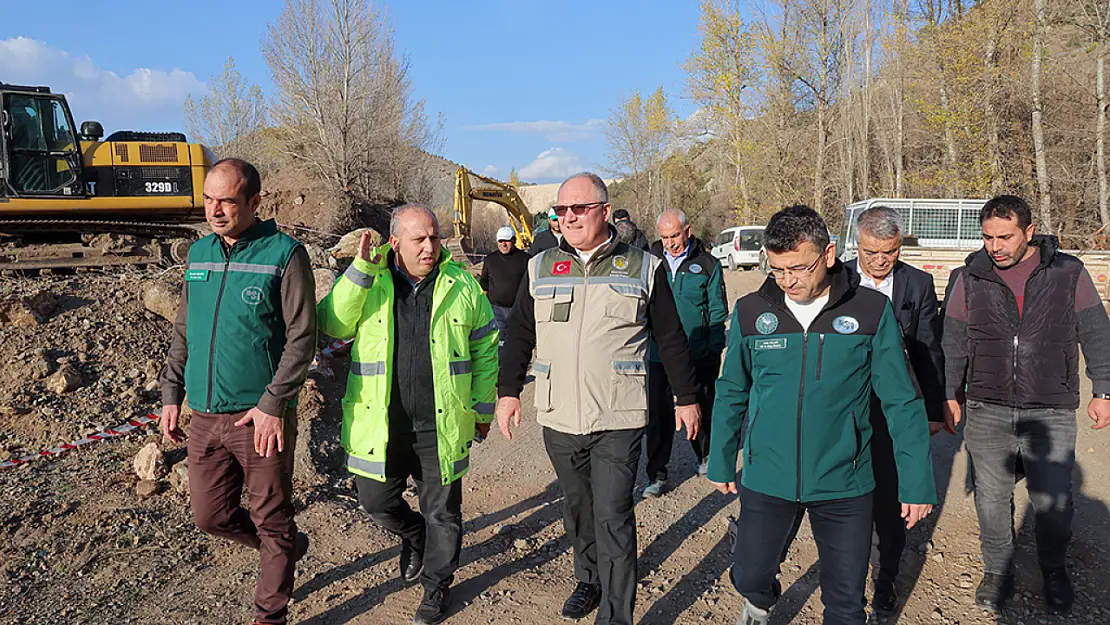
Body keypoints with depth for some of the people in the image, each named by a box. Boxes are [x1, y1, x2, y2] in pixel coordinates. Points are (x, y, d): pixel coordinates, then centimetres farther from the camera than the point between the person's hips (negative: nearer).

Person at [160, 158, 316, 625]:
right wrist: (171, 395, 11)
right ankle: (289, 547, 39)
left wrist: (273, 403, -17)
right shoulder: (199, 253, 10)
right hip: (204, 416, 6)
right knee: (211, 516, 14)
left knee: (272, 522, 7)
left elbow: (302, 337, -12)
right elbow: (183, 333, 17)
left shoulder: (284, 254, -9)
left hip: (261, 416, -6)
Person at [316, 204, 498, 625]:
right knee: (376, 502, 11)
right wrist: (360, 271, -23)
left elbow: (485, 346, 6)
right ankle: (413, 534, 44)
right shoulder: (368, 282, 0)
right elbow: (332, 325, -14)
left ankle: (437, 587, 33)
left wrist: (483, 407, 5)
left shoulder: (461, 284, 0)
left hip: (442, 426, 0)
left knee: (442, 512, 11)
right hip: (380, 425, 1)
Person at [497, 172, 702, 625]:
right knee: (577, 510, 17)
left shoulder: (644, 268, 0)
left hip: (618, 421, -3)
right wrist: (508, 391, 7)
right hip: (558, 418, 4)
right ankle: (589, 581, 39)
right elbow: (520, 335, 12)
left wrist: (687, 397, 8)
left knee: (613, 520, -5)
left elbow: (671, 340, 5)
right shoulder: (539, 268, 7)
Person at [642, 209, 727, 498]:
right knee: (658, 415, -1)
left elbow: (718, 311, 1)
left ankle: (705, 456, 39)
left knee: (702, 410, 15)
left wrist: (713, 349, -7)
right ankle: (657, 474, 9)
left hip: (699, 356, 0)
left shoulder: (707, 265, -2)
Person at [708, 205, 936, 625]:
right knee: (749, 577, 16)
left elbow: (901, 403, -3)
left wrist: (916, 482, -3)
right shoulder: (750, 312, -4)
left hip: (844, 483, -1)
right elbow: (732, 394, 7)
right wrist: (721, 463, 12)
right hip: (765, 480, 2)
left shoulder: (871, 312, -8)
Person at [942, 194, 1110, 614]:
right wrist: (950, 395, 8)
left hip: (1052, 413, -1)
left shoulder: (1068, 272, 1)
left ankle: (1054, 570, 29)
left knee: (1053, 501, 2)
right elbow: (953, 343, 9)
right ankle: (997, 571, 28)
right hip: (988, 412, 1)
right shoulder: (970, 278, 3)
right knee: (992, 497, 8)